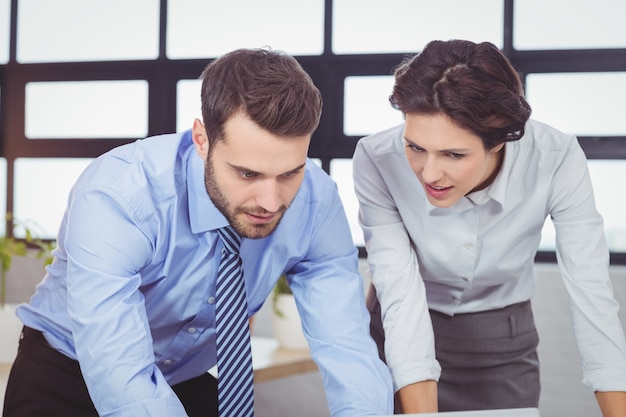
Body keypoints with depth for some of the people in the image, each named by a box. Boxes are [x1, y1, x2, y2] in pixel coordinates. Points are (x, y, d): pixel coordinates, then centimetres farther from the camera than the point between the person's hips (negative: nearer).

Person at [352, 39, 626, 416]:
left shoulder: (555, 160, -25)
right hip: (402, 342, 0)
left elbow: (592, 296, -24)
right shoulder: (378, 160, -26)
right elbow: (400, 295, -28)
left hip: (505, 342, 1)